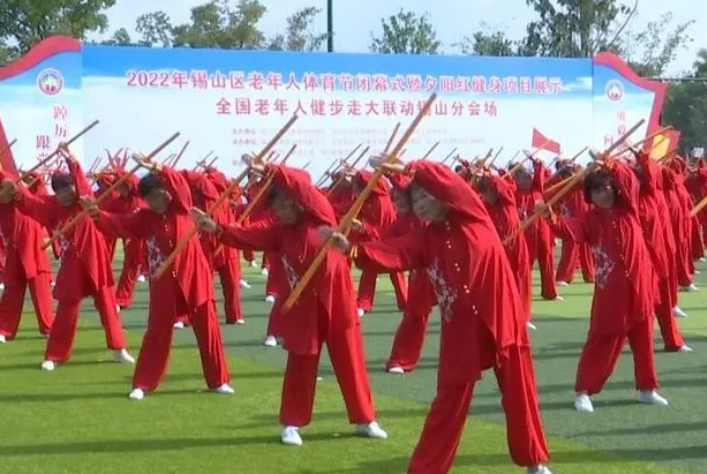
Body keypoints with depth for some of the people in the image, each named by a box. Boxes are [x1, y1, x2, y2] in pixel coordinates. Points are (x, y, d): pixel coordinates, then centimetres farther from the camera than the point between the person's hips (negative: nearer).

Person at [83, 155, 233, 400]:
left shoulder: (181, 207, -5)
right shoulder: (144, 217, 2)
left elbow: (179, 184, -22)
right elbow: (119, 223, -5)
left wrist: (157, 169, -36)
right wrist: (97, 213, -22)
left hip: (192, 276, -1)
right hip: (163, 282, 1)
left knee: (208, 328, 4)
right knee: (157, 330, 4)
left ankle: (219, 380, 16)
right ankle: (143, 384, 11)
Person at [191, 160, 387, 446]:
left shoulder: (320, 215, -7)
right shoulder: (279, 230, 1)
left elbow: (302, 184, -18)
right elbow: (249, 236, -10)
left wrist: (269, 170, -23)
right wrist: (217, 229, -23)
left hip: (336, 299, -2)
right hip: (304, 305, 2)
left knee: (351, 361, 7)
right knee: (300, 364, 7)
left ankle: (365, 420, 19)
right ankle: (291, 424, 17)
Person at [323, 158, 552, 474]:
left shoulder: (472, 216, -3)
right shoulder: (425, 239, 3)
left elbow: (446, 179, -18)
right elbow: (392, 254, -14)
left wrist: (405, 168, -21)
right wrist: (350, 248, -29)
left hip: (501, 318, -2)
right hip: (461, 328, 2)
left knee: (519, 394, 10)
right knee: (448, 401, 6)